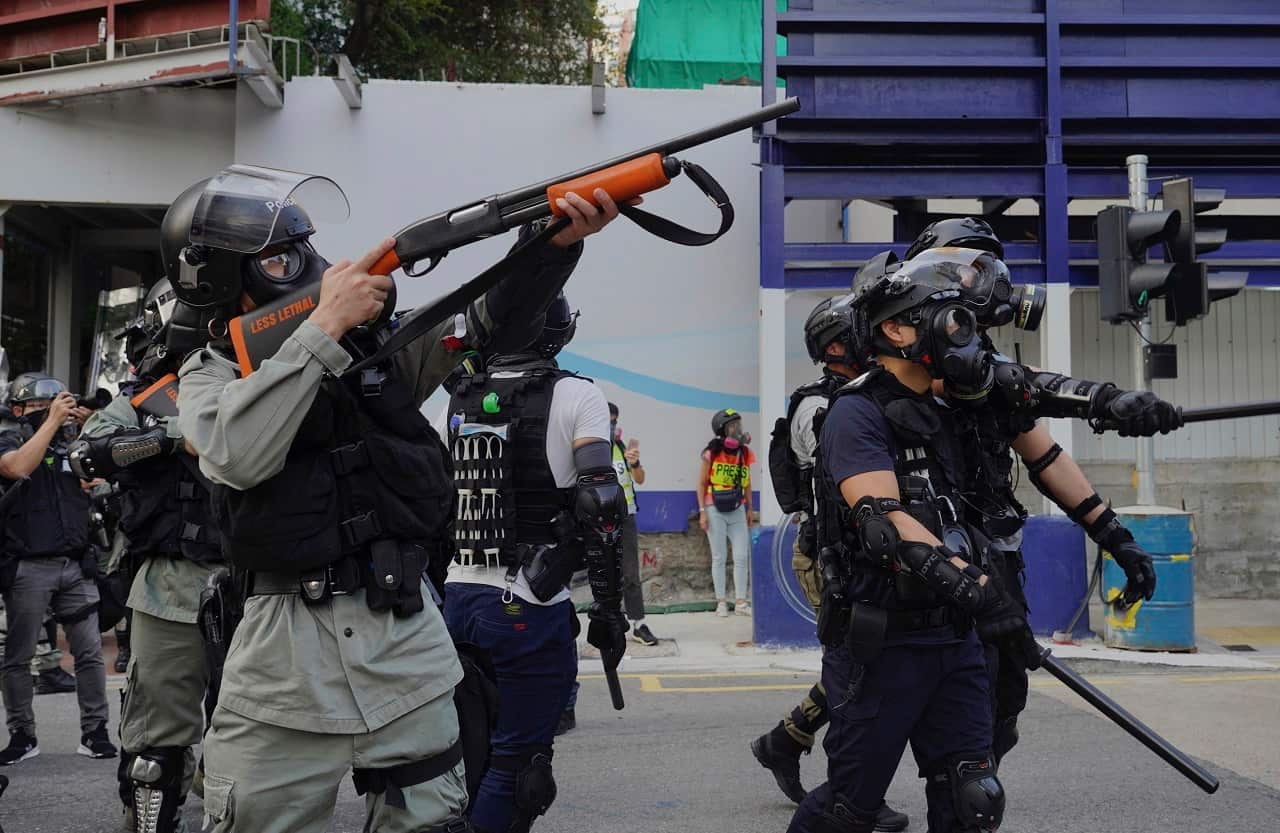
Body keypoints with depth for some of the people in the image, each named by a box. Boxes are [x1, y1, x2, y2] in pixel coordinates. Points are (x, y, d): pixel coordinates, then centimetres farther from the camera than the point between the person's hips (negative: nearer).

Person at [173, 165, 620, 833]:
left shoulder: (374, 338, 9)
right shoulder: (209, 375, 3)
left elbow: (487, 323, 2)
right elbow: (236, 455, -18)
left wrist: (554, 243, -16)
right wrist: (324, 327, -18)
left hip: (405, 633, 2)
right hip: (287, 648, -2)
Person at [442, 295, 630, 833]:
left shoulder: (458, 400, 10)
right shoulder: (575, 396, -5)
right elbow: (599, 503, -12)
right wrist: (609, 606, -6)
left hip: (459, 599, 6)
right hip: (529, 609, -5)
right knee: (516, 764, 2)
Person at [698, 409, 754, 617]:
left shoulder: (744, 453, 5)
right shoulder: (712, 453, -8)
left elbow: (747, 483, 14)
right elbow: (701, 483, -5)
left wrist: (749, 510, 13)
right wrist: (702, 511, -9)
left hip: (737, 510, 4)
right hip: (715, 511, -4)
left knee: (742, 556, 1)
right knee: (719, 558, 3)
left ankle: (740, 602, 7)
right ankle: (721, 602, 10)